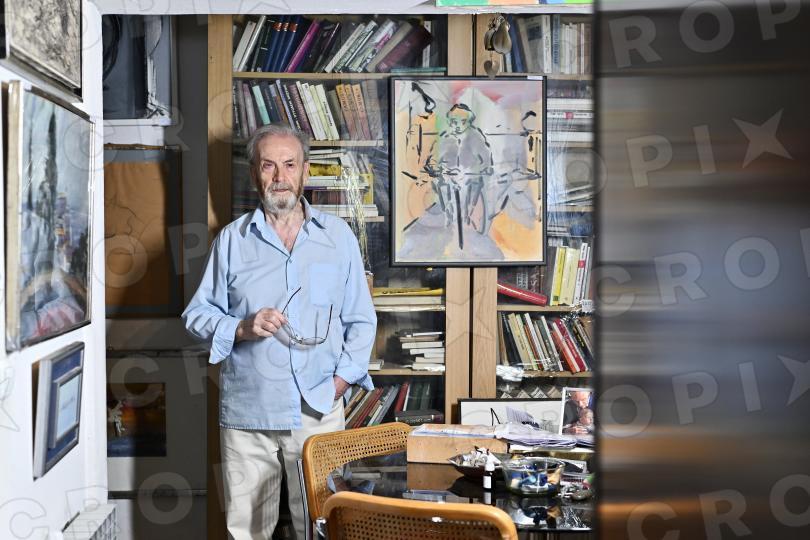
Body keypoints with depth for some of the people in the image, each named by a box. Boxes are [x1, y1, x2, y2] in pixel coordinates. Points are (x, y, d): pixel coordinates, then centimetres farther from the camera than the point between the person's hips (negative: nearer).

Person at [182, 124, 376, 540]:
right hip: (246, 412, 0)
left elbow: (362, 321, 9)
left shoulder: (338, 237, 6)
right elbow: (197, 314, 7)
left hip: (319, 411, 0)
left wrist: (342, 378, -4)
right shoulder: (232, 239, 4)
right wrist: (242, 327, -12)